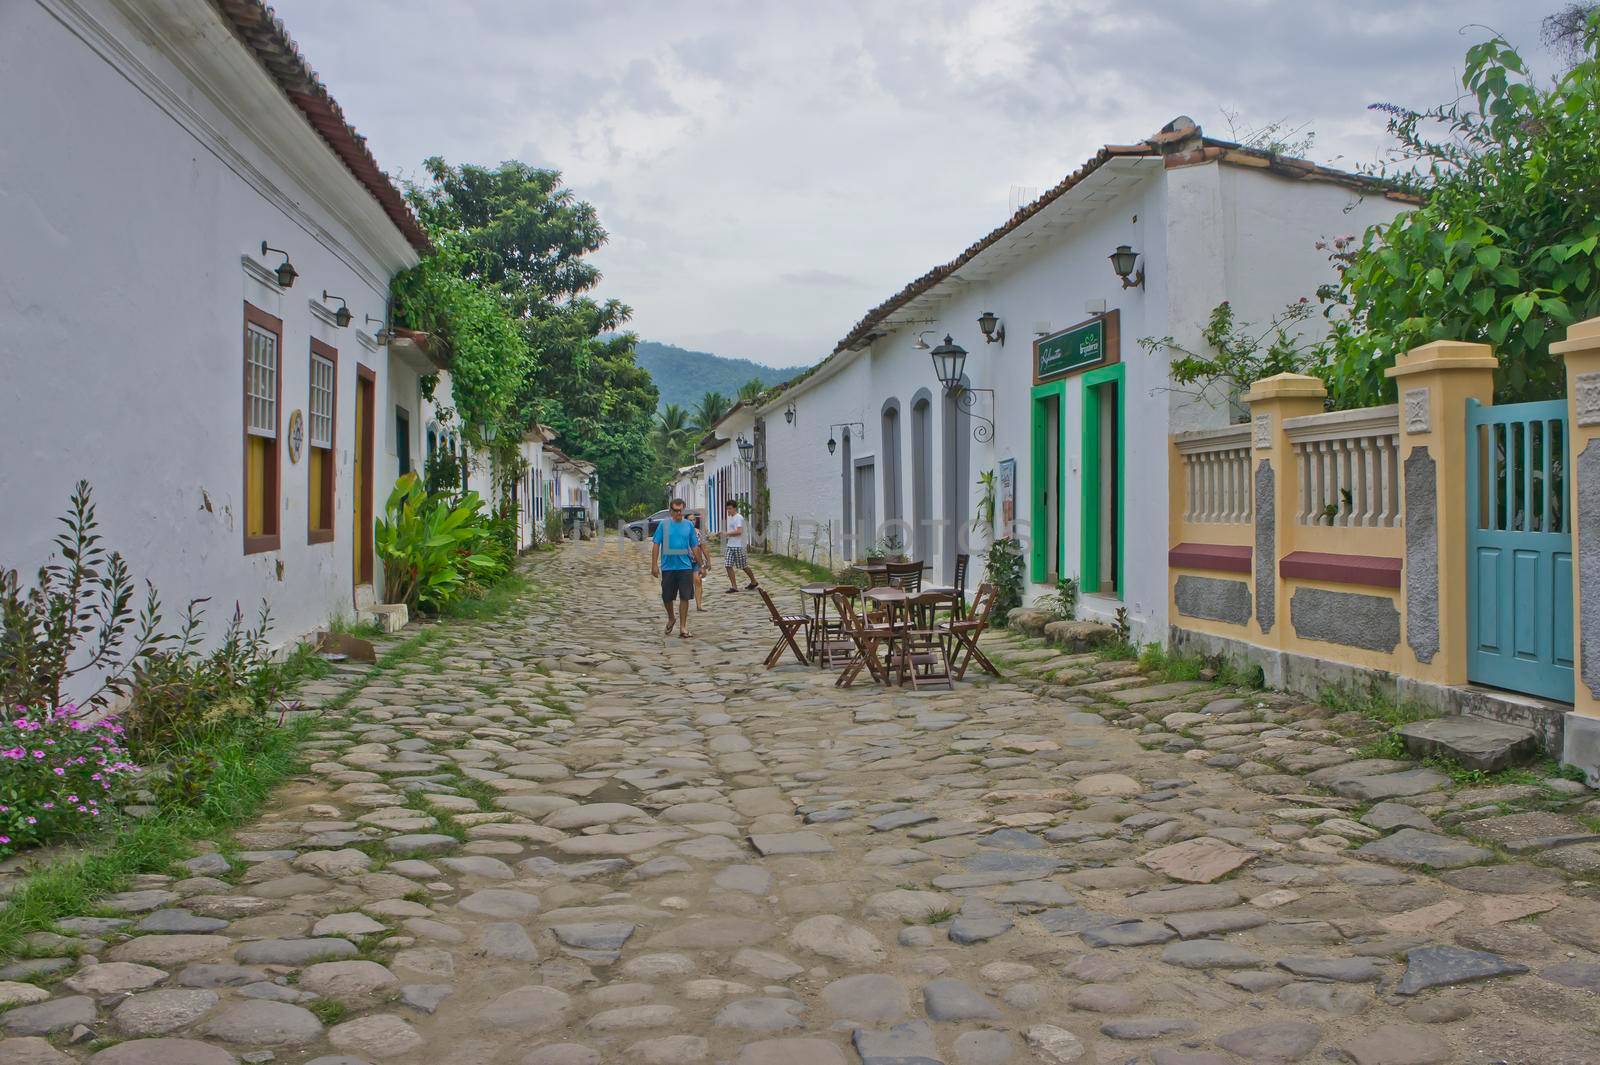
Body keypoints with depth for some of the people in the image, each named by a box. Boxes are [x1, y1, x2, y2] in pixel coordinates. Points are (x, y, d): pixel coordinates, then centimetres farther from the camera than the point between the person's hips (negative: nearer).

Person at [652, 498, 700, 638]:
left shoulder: (689, 525, 5)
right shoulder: (664, 525, 0)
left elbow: (694, 546, 9)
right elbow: (656, 545, 0)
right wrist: (654, 565, -5)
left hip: (685, 567, 1)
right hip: (668, 567, 0)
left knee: (684, 597, -1)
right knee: (667, 597, 7)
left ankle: (683, 627, 6)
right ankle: (671, 619, 34)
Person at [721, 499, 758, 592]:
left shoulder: (739, 518, -13)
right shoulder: (729, 517, 14)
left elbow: (739, 531, -24)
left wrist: (727, 533, -18)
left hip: (738, 546, -8)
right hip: (729, 545, 8)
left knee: (743, 566, 4)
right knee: (728, 566, -3)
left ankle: (753, 582, 24)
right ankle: (734, 586, 1)